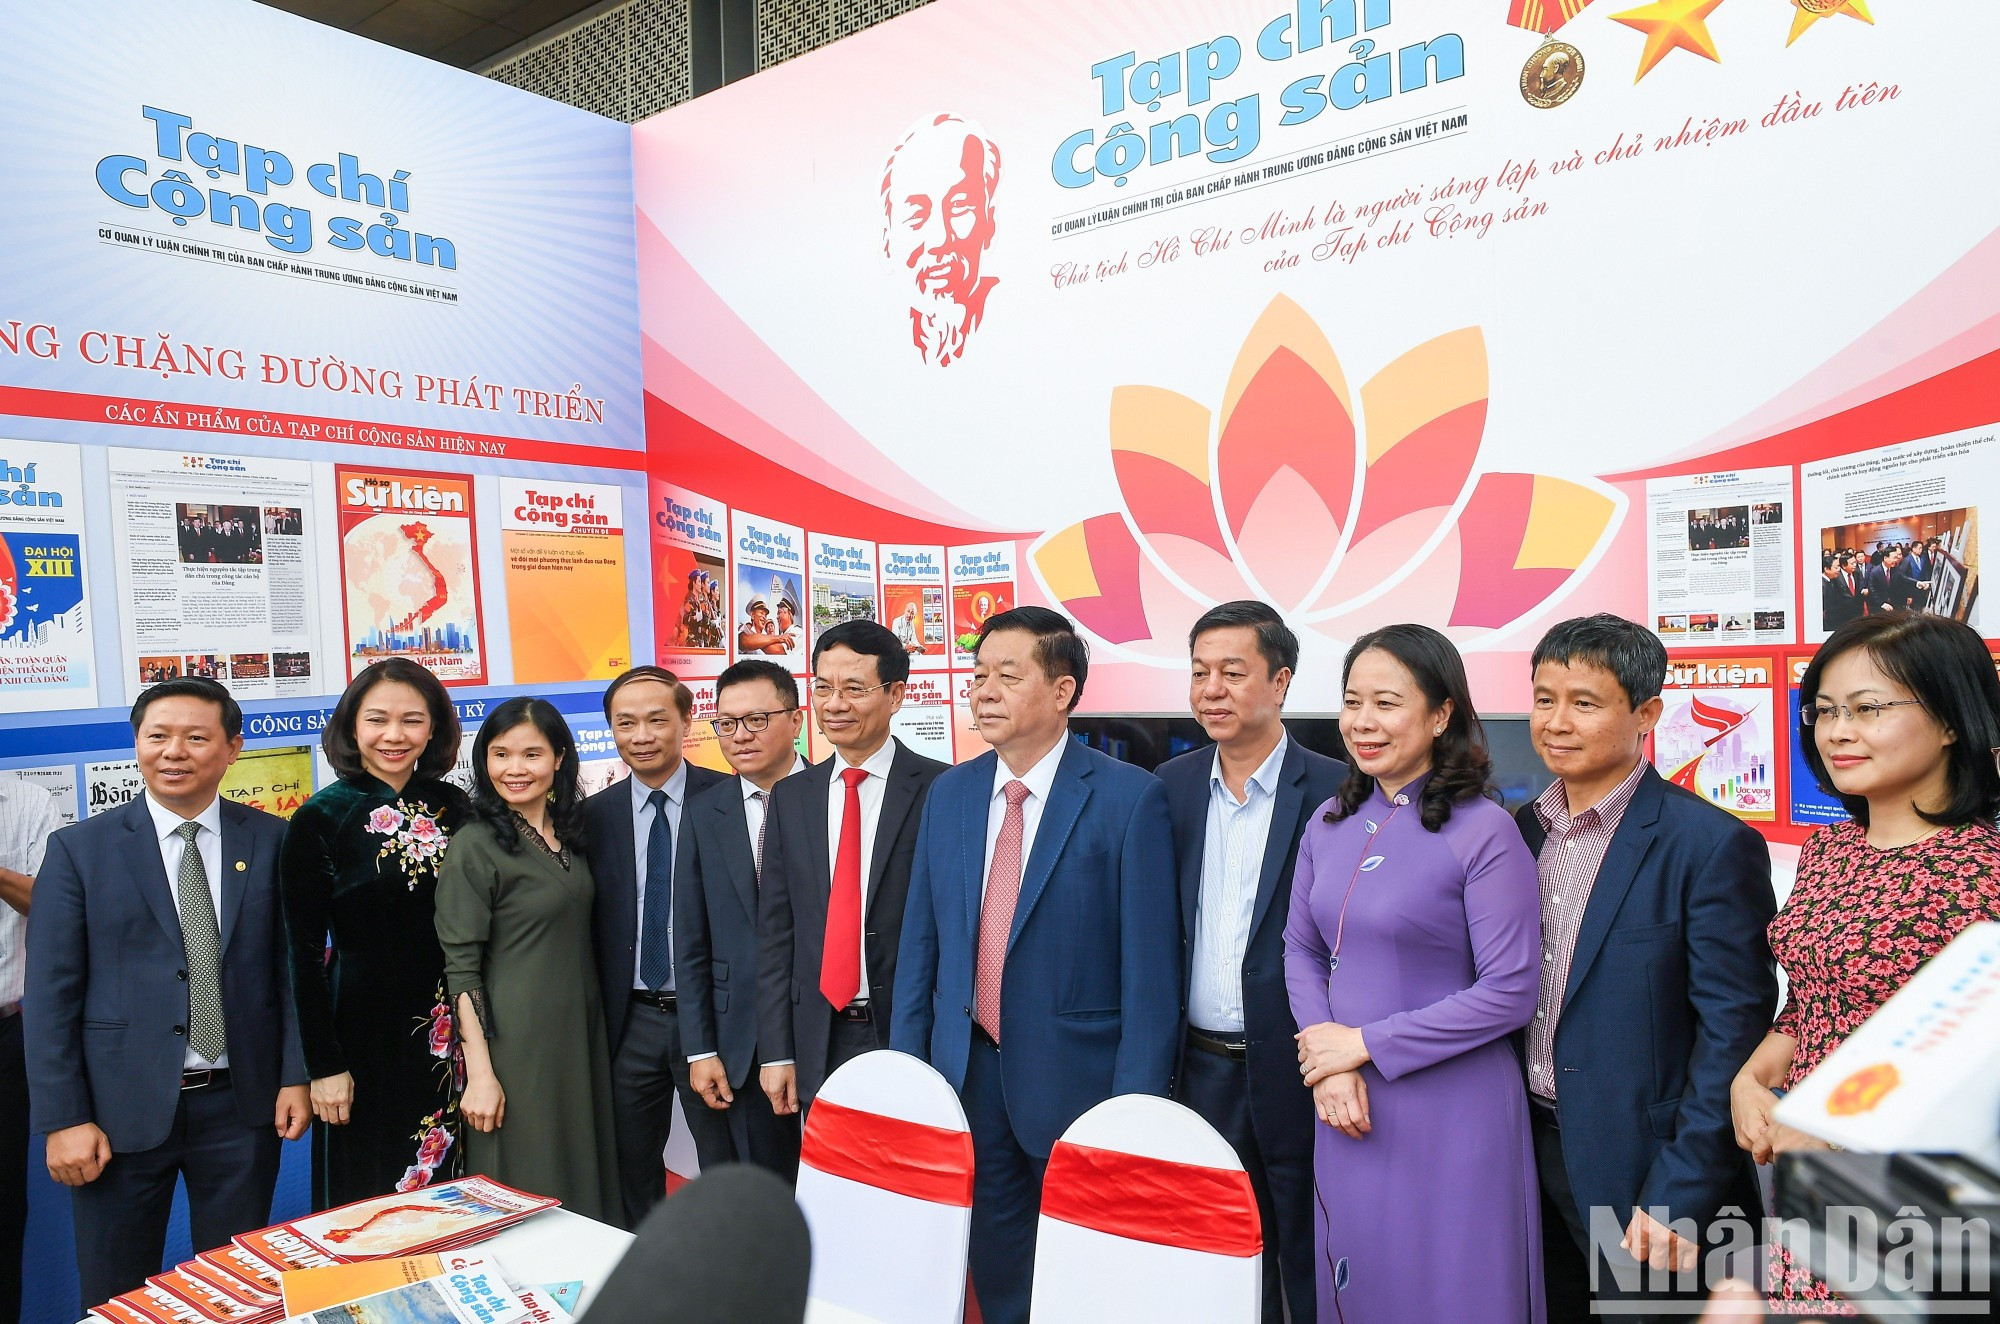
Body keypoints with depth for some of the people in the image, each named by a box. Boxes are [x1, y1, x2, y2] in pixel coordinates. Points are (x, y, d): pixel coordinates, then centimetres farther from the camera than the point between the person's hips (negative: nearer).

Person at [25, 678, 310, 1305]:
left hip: (241, 1105, 1)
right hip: (123, 1109, -1)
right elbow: (50, 994, -4)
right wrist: (62, 1118, -8)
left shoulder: (272, 841, 0)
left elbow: (293, 964, 3)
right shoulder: (79, 848, -2)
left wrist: (296, 1075, -3)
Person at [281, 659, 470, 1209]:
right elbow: (304, 952, -7)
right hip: (364, 1024, -3)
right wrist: (323, 1064, -10)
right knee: (366, 1199, 10)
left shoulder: (454, 807, 3)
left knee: (450, 1200, 15)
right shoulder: (320, 818, -8)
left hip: (451, 1028, 4)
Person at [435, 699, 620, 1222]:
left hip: (581, 1034, 6)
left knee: (587, 1183, 14)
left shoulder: (570, 832, 8)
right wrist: (479, 1072, -17)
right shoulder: (474, 846, -11)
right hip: (515, 1043, -6)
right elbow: (461, 968, -13)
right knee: (528, 1195, 4)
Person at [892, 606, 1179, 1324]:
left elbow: (1150, 965, -12)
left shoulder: (1130, 797, -13)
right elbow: (920, 940, 8)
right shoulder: (948, 793, 4)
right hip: (965, 1070, 5)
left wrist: (1135, 1104, -13)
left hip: (1074, 1077, -4)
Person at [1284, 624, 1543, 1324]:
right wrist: (1330, 1068, -6)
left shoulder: (1483, 831, -13)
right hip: (1347, 1108, 6)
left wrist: (1364, 1044, -13)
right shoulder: (1330, 824, 4)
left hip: (1448, 1108, -5)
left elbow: (1508, 994, -15)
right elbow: (1301, 950, 9)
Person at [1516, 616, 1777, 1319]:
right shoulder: (1518, 830, 4)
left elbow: (1733, 1034, -15)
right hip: (1525, 1151, 6)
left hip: (1644, 1174, -5)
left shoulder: (1713, 845, -14)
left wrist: (1677, 1201, -18)